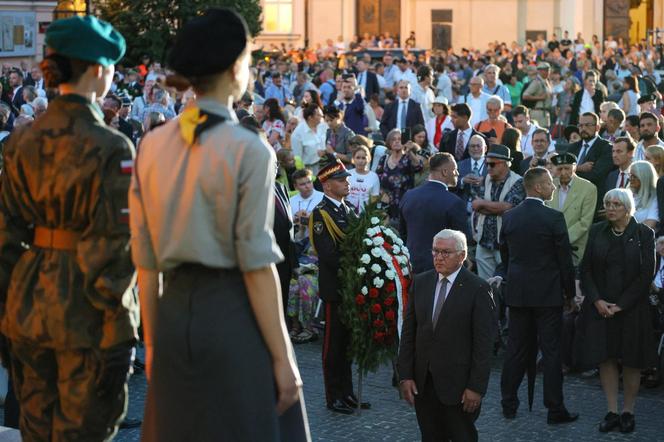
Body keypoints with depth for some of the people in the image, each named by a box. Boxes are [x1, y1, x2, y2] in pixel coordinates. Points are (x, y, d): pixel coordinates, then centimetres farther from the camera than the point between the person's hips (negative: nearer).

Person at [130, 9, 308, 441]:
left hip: (173, 310, 5)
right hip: (234, 313, -5)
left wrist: (152, 341, 14)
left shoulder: (152, 145, 4)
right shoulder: (249, 151, -12)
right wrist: (282, 357, -9)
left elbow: (145, 259, 6)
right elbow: (256, 264, -14)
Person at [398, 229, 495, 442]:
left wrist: (476, 387, -14)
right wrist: (405, 375, 2)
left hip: (458, 384, -5)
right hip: (423, 383, 5)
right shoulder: (420, 283, 7)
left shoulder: (477, 289, -9)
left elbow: (483, 343, -10)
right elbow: (408, 333, 8)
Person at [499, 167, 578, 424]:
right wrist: (569, 292, 2)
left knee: (516, 348, 12)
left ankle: (509, 404, 17)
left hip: (517, 293, 5)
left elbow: (505, 255, 10)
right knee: (551, 350, 2)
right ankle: (555, 410, 6)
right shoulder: (554, 218, -14)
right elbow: (565, 260, -10)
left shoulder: (509, 217, 1)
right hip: (548, 294, -5)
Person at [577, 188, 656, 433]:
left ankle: (628, 411, 15)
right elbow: (586, 269, 4)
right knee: (605, 358, 1)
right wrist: (597, 300, -9)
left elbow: (647, 274, -7)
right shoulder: (597, 231, 5)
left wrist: (621, 305, -12)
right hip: (600, 306, 2)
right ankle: (612, 411, 9)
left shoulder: (644, 234, -4)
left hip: (631, 308, -2)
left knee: (631, 361, 4)